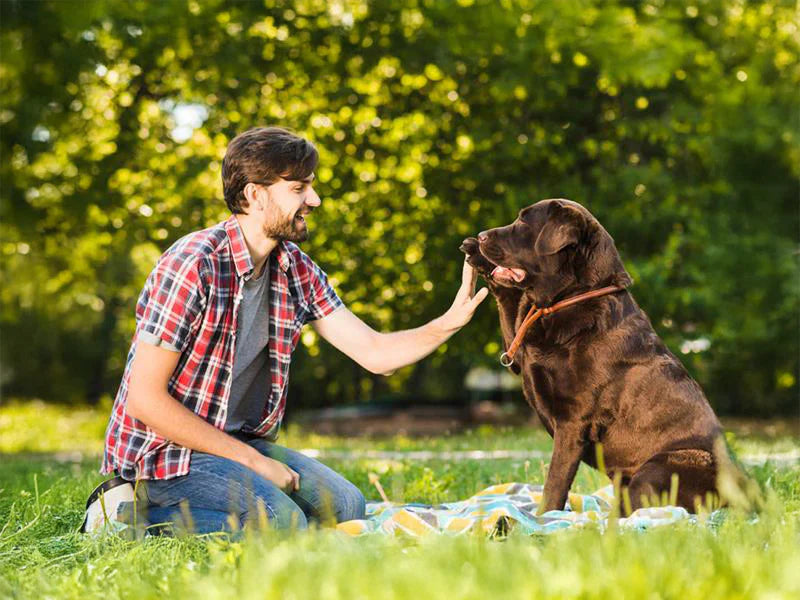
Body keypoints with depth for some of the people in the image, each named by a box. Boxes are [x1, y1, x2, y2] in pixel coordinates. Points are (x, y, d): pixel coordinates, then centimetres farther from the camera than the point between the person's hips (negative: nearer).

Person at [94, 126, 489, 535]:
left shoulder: (297, 270, 3)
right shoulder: (193, 267, -21)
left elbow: (375, 353, 3)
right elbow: (145, 397, -22)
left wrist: (450, 322, -15)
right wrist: (252, 460, -19)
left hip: (240, 440, 8)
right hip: (165, 450, -8)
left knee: (344, 507, -2)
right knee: (283, 522, -25)